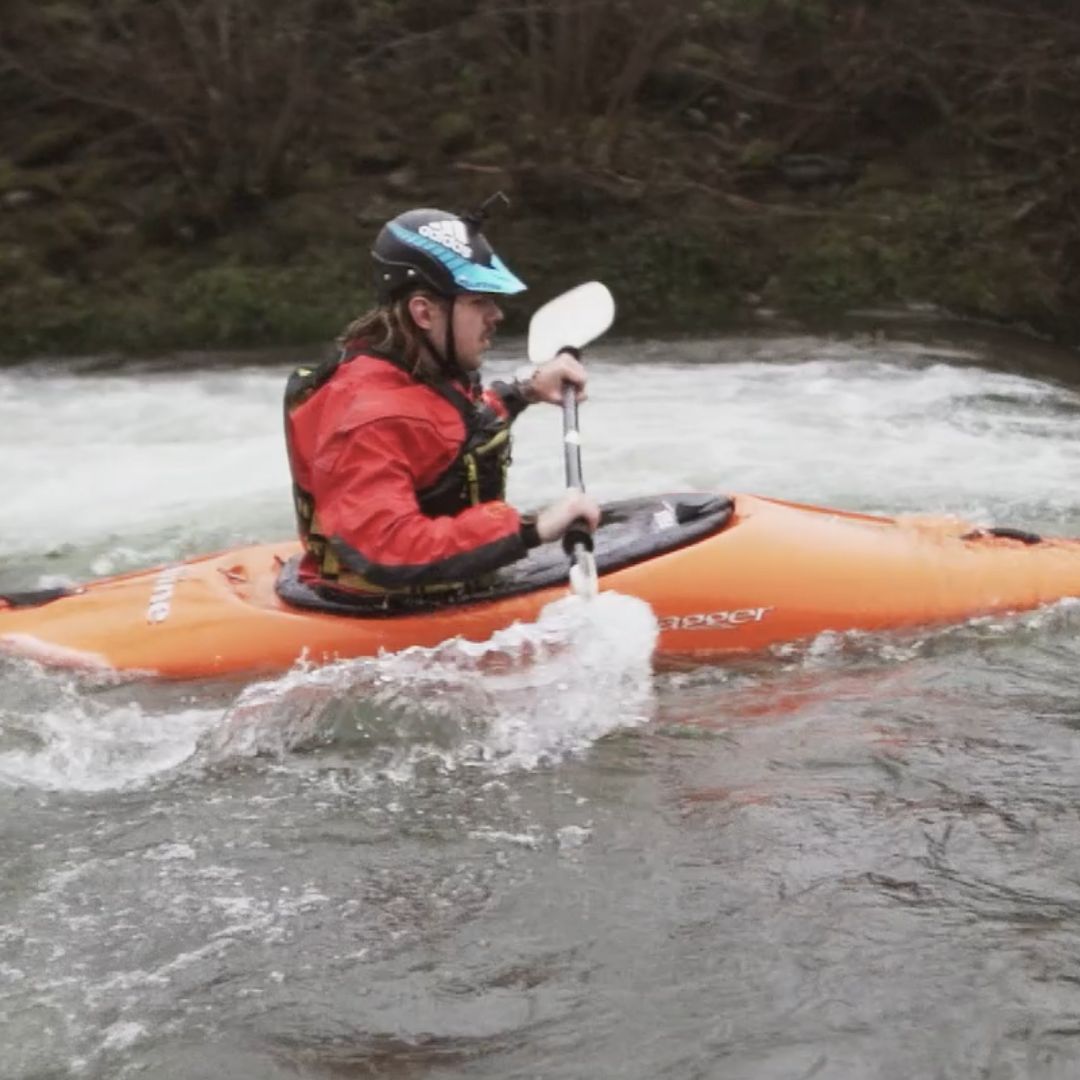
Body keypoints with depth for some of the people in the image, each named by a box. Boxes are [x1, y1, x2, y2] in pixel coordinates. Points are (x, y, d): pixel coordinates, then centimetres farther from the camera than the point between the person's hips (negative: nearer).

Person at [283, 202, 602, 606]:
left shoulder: (426, 369, 4)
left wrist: (525, 391, 18)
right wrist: (529, 529, -37)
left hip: (443, 588, 10)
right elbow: (387, 553, -37)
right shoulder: (371, 416, -26)